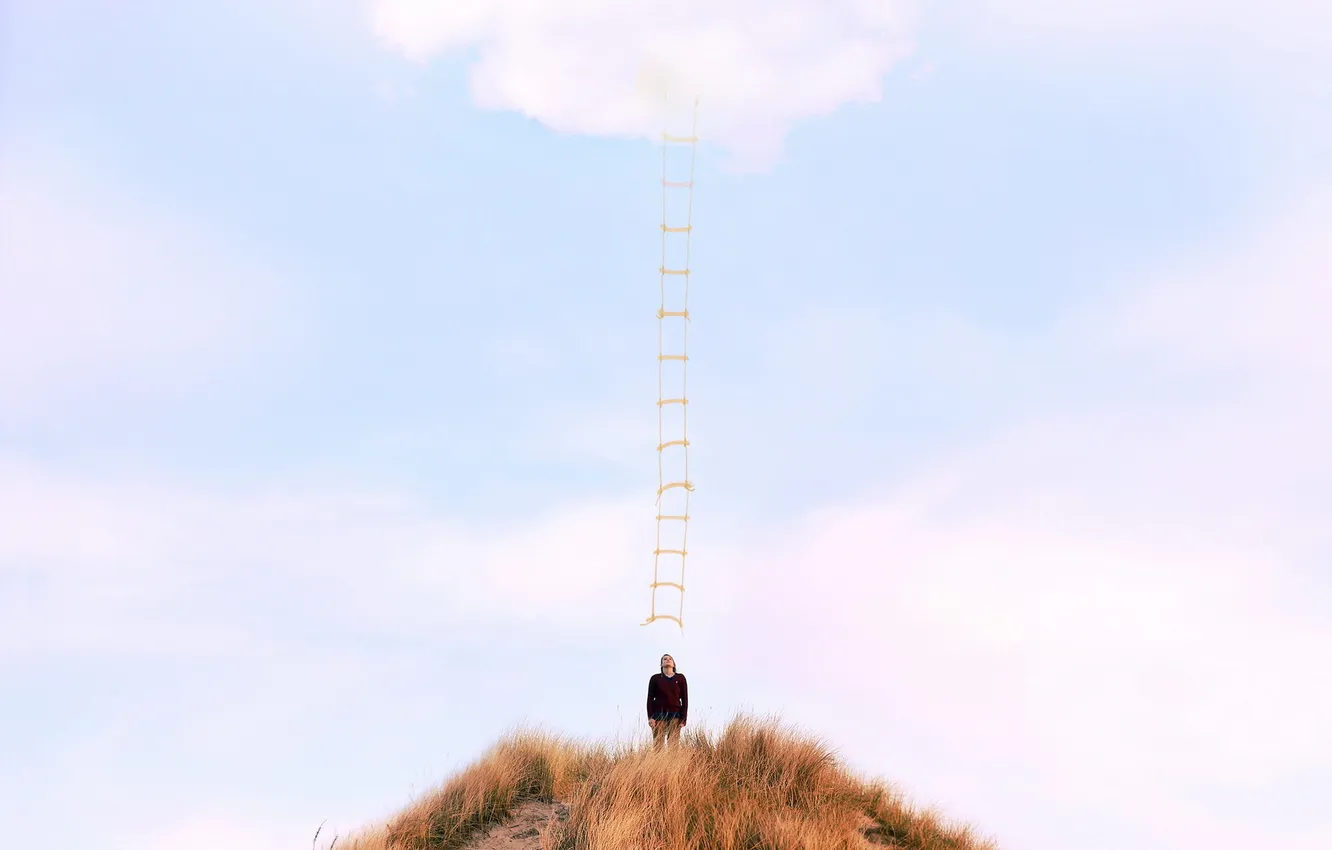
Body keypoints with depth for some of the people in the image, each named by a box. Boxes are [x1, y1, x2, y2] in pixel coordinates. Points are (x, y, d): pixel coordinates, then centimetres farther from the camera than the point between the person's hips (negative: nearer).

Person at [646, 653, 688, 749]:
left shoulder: (680, 678, 8)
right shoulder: (655, 678, 8)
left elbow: (685, 699, 6)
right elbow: (650, 698, 5)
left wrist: (683, 719, -3)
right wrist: (650, 717, -7)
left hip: (675, 715, 0)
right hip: (659, 714, 0)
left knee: (673, 746, -7)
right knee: (657, 746, -7)